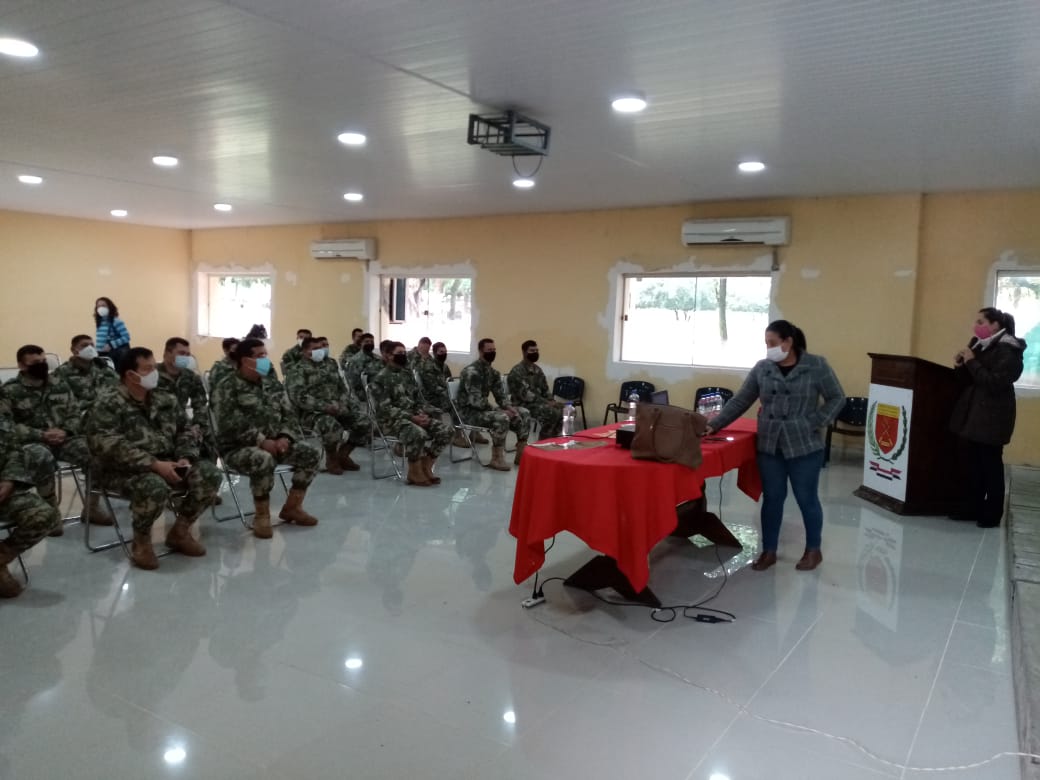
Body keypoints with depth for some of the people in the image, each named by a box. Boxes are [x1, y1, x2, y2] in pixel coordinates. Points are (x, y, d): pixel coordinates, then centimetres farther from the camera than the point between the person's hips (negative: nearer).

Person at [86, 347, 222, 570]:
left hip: (167, 463, 6)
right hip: (125, 469, -6)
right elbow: (111, 447, -22)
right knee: (155, 488, -38)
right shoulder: (108, 403, -11)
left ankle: (180, 531, 4)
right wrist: (155, 464, -28)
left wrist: (185, 458, -9)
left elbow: (185, 431, 13)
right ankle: (141, 540, -7)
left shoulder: (166, 400, 11)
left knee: (210, 474, -16)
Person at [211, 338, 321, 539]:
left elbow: (289, 415, 8)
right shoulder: (227, 387, -9)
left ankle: (292, 507, 5)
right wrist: (261, 440, -26)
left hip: (274, 442, 7)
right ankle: (262, 516, -17)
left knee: (311, 455, -10)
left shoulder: (274, 385, 12)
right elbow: (230, 424, -20)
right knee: (263, 460, -39)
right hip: (238, 447, -7)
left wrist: (284, 437, -13)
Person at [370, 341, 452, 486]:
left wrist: (423, 414, -7)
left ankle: (426, 467, -4)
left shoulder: (408, 375, 15)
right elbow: (385, 408, -16)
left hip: (413, 416, 7)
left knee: (445, 429, -12)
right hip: (392, 419, -7)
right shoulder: (381, 378, -8)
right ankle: (414, 472, -15)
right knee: (419, 433, -37)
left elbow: (418, 400, 17)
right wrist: (412, 417, -22)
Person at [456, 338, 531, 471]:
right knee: (501, 418, -34)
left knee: (523, 413, 1)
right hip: (469, 412, -9)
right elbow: (476, 400, -26)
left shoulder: (493, 373, 10)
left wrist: (510, 408, -11)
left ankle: (521, 454, 3)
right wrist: (501, 411, -24)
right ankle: (496, 458, -21)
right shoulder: (472, 371, -18)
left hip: (483, 409, 9)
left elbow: (500, 396, 11)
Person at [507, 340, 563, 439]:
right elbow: (525, 394, -20)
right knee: (552, 412, -28)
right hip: (523, 405, -8)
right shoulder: (517, 371, -13)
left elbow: (545, 390, 16)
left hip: (539, 402, 8)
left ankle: (552, 438, -2)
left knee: (562, 409, -14)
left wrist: (552, 401, -6)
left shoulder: (538, 370, 13)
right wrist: (547, 403, -23)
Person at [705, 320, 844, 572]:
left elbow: (837, 398, -2)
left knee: (807, 499, 8)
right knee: (772, 498, 10)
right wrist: (714, 425, -1)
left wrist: (815, 424, -11)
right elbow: (740, 401, 6)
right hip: (769, 446, 3)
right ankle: (769, 551, 22)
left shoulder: (816, 366, -6)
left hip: (804, 447, -3)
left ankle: (813, 550, 27)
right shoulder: (761, 368, 3)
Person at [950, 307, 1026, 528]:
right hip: (971, 414, 7)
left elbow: (995, 383, -21)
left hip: (992, 417, -7)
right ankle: (973, 509, 17)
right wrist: (960, 366, -3)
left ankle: (992, 515, 8)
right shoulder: (979, 344, 13)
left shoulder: (1007, 350, -11)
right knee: (970, 465, 8)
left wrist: (972, 362, -20)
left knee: (990, 466, -1)